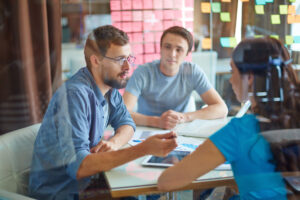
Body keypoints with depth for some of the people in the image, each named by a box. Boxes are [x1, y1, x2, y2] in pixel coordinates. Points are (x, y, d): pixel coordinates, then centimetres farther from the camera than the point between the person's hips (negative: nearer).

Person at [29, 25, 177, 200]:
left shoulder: (109, 86, -1)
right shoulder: (74, 95, -26)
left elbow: (126, 123, 9)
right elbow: (78, 167, -33)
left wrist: (114, 142, -16)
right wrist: (144, 149, -37)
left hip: (84, 181, 7)